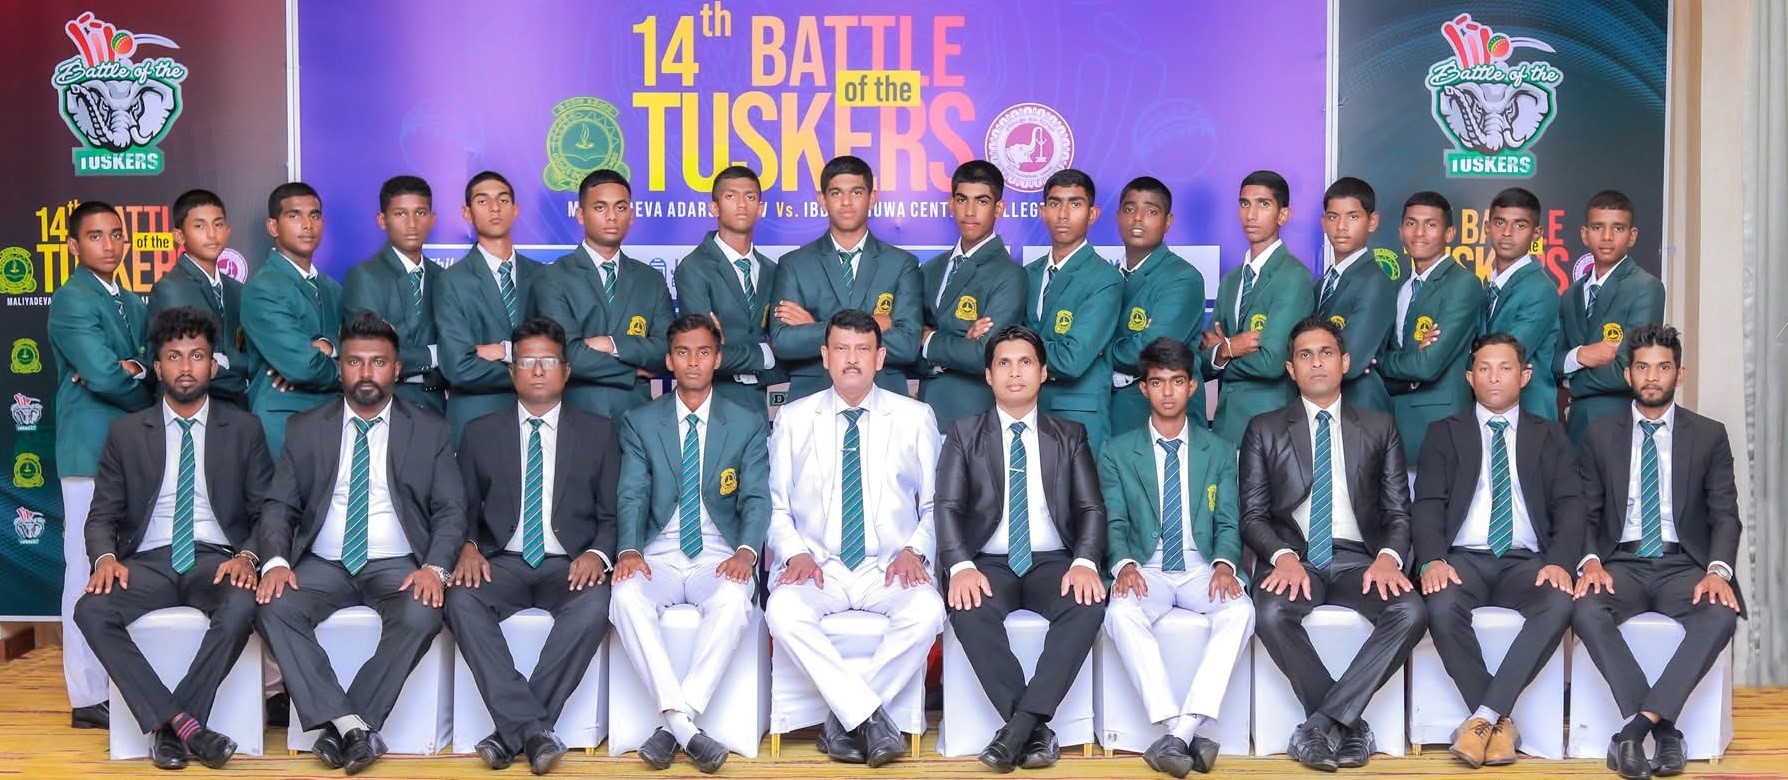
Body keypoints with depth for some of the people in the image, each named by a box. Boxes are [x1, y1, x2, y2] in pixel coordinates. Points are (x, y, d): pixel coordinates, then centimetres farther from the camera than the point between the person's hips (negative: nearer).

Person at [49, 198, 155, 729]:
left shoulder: (133, 304, 19)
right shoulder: (71, 300, -7)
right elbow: (103, 376, -17)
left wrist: (133, 372, -10)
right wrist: (149, 401, -1)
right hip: (93, 449, -8)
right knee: (91, 572, -5)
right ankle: (90, 696, -1)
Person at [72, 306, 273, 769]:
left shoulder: (244, 429, 9)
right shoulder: (126, 432, 11)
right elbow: (102, 516, 10)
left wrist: (247, 556, -16)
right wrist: (106, 557, -14)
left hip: (217, 560, -1)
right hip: (149, 562, 2)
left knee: (241, 607, -35)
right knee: (91, 611, -30)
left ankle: (170, 727, -20)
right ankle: (184, 724, -28)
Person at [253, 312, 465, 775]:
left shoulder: (429, 431, 7)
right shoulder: (306, 429, 11)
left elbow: (451, 511, 2)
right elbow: (279, 505, 6)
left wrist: (435, 568, -17)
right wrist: (275, 561, -14)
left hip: (398, 567, -2)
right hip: (323, 565, 2)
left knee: (422, 615, -33)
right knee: (273, 608, -28)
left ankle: (339, 729, -21)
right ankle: (352, 726, -27)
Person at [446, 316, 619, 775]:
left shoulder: (598, 432, 11)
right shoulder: (480, 433, 14)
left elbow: (612, 514, 7)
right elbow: (463, 508, 11)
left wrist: (597, 553, -15)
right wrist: (468, 546, -11)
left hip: (570, 567, -1)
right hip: (502, 563, 1)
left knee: (595, 605, -34)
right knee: (461, 600, -32)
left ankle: (513, 731, -27)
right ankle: (532, 728, -32)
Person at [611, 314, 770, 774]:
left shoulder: (748, 425, 9)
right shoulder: (640, 423, 11)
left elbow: (757, 498, -1)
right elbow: (633, 496, 1)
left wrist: (746, 551, -21)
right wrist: (630, 550, -20)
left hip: (719, 557, -1)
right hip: (659, 557, 1)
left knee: (733, 600, -35)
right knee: (627, 595, -33)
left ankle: (674, 725, -31)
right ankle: (683, 723, -35)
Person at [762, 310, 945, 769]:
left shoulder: (915, 418, 8)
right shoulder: (793, 419, 10)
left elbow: (935, 505, 10)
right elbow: (776, 507, 10)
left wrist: (915, 550, -8)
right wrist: (795, 553, -9)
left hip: (889, 569, 0)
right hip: (816, 567, 0)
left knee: (927, 611, -33)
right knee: (783, 611, -33)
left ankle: (842, 721, -20)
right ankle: (869, 716, -26)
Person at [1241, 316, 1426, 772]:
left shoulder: (1379, 429, 16)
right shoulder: (1264, 430, 12)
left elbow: (1399, 512, 10)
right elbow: (1253, 514, 5)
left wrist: (1388, 557, -13)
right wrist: (1283, 556, -16)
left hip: (1357, 559, 1)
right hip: (1292, 556, -1)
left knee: (1411, 613, -30)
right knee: (1272, 615, -35)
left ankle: (1322, 721, -23)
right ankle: (1349, 725, -18)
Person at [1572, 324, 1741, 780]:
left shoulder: (1709, 436, 9)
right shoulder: (1600, 436, 10)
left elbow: (1726, 515, 2)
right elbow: (1586, 513, 6)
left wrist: (1718, 570, -18)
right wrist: (1592, 562, -15)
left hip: (1684, 564, 0)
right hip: (1621, 563, 0)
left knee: (1721, 615, -34)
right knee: (1586, 610, -34)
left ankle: (1638, 726, -32)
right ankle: (1663, 728, -27)